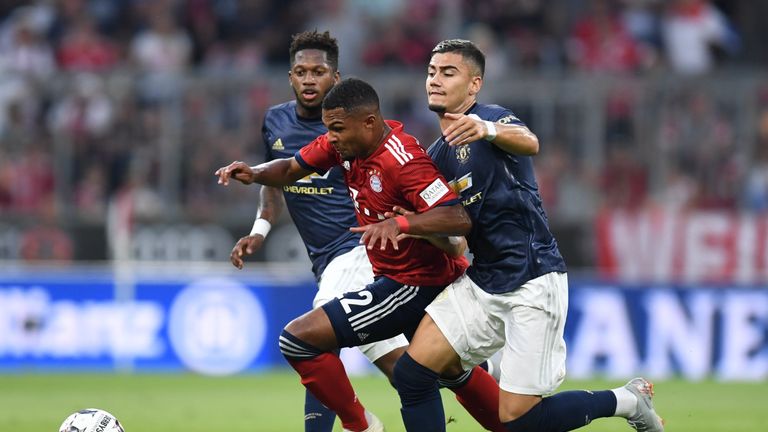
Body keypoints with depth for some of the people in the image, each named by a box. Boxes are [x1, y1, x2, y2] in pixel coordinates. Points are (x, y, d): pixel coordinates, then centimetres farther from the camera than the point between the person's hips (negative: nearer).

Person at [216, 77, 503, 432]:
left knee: (298, 339, -13)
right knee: (455, 373, 27)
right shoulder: (344, 144, -2)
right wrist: (254, 173, -12)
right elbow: (290, 169, 8)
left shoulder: (403, 160, -28)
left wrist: (399, 223, -47)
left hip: (413, 284, -10)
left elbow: (459, 219, -35)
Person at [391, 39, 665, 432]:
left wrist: (488, 130, -56)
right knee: (411, 374, -8)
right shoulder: (436, 157, 15)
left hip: (532, 282, -8)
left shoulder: (489, 117, -9)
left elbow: (529, 143, -33)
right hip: (481, 281, 8)